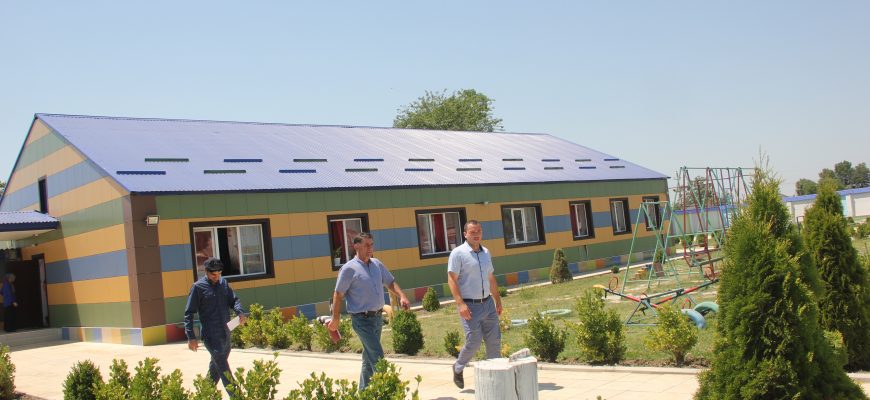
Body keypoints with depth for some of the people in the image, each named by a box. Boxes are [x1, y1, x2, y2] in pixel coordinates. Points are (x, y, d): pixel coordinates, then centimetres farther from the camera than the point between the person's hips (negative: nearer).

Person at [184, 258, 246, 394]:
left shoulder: (223, 283, 9)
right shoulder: (198, 287, -7)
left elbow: (233, 300, 14)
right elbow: (189, 313, -7)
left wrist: (240, 312, -10)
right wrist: (191, 337, -13)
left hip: (225, 333, 6)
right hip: (211, 336, -6)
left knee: (216, 366, 18)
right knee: (223, 368, -11)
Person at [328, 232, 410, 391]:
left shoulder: (377, 264, 8)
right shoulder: (349, 268, -12)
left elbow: (390, 282, 16)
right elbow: (338, 294, -8)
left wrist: (401, 296, -3)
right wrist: (336, 319, -7)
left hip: (377, 317, 7)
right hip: (362, 320, -7)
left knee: (369, 357, 18)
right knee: (378, 358, -12)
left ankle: (364, 390, 31)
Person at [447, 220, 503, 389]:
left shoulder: (485, 252, 13)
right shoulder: (458, 253, -8)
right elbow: (452, 280, -13)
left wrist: (498, 300, 20)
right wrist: (460, 303, -21)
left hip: (488, 304, 6)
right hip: (469, 306, -6)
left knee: (494, 340, 5)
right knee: (474, 342, -7)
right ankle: (458, 368, 19)